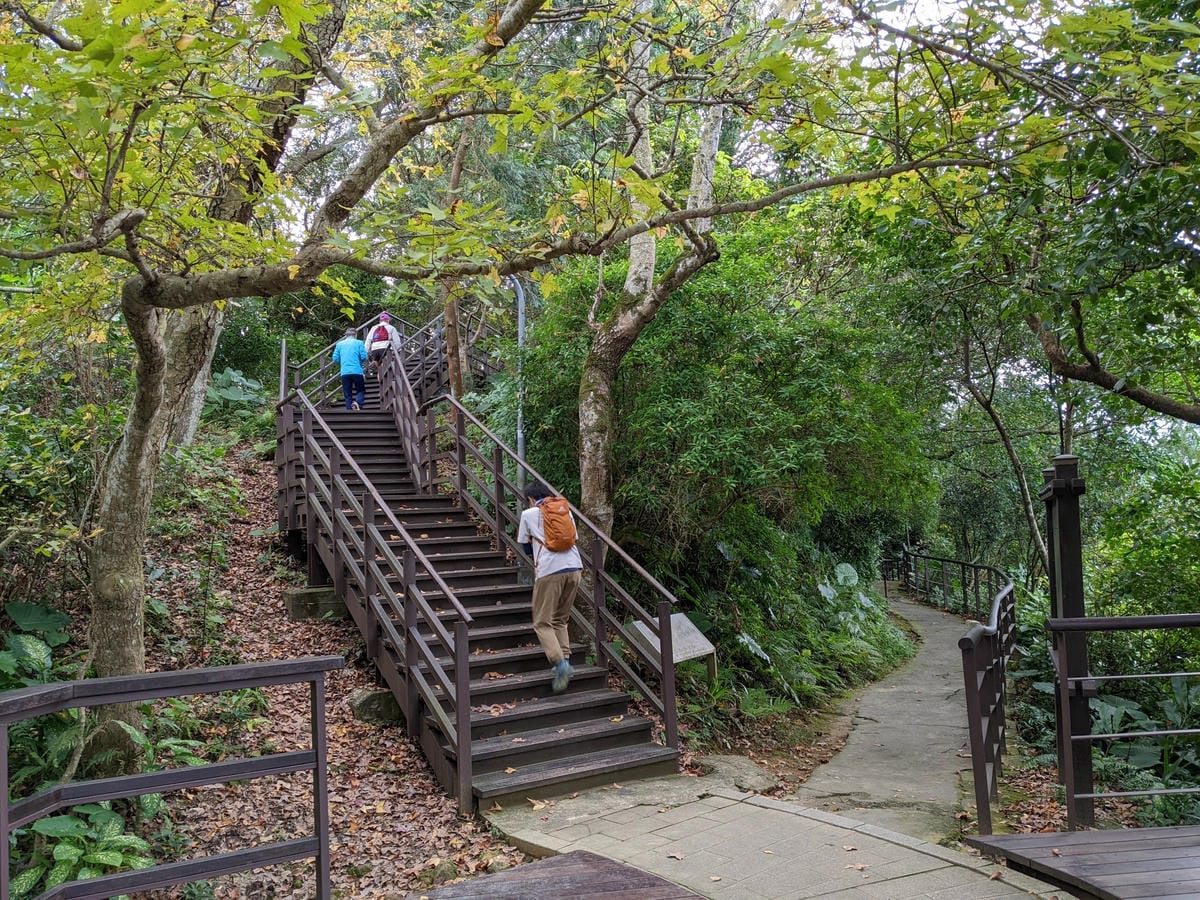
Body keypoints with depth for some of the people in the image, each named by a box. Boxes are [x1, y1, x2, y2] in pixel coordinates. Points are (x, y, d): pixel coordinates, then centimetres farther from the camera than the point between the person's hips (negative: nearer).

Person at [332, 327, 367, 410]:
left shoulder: (339, 344, 12)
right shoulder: (359, 343, 4)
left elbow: (335, 359, 8)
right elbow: (364, 357, -3)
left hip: (344, 372, 2)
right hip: (357, 371, -2)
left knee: (347, 394, 8)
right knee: (360, 390, 9)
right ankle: (358, 402, -19)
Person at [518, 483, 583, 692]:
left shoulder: (528, 514, 11)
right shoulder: (565, 511, 20)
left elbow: (526, 547, 19)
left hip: (549, 571, -4)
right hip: (574, 568, 4)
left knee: (543, 623, 2)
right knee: (560, 620, 19)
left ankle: (559, 664, -15)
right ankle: (565, 658, 5)